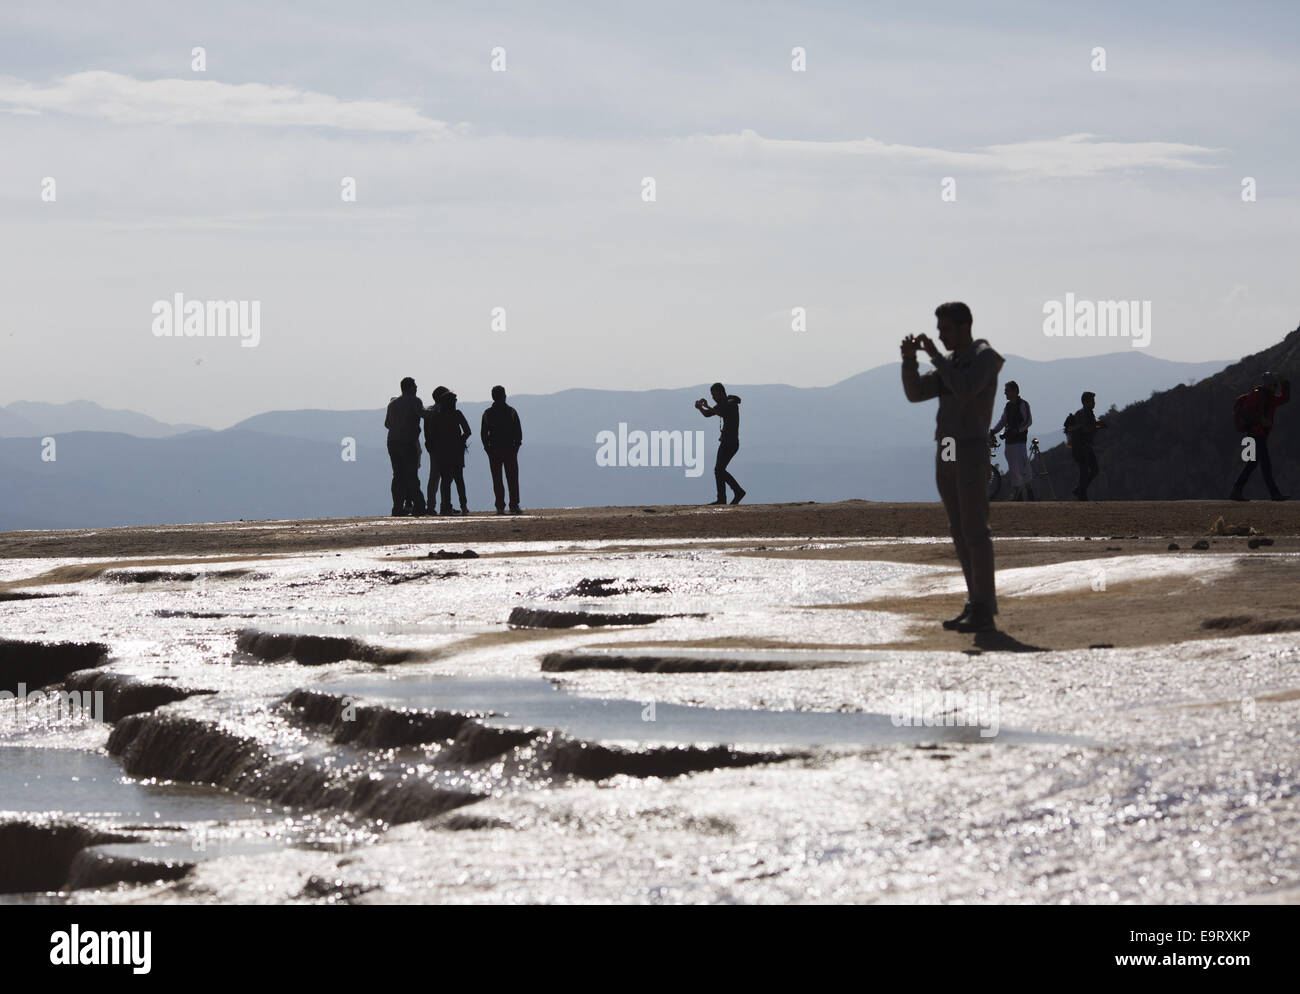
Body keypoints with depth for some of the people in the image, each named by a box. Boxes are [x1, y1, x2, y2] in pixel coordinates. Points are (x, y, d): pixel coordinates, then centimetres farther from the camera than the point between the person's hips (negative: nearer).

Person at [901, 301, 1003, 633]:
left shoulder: (985, 357, -7)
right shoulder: (950, 364, 19)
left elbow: (964, 390, -24)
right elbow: (915, 393, 12)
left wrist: (935, 355, -18)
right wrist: (909, 358, -4)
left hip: (973, 453, -9)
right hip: (947, 456, 9)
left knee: (975, 531, -10)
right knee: (960, 532, 9)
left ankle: (984, 611, -9)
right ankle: (975, 605, 14)